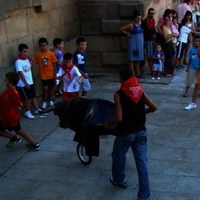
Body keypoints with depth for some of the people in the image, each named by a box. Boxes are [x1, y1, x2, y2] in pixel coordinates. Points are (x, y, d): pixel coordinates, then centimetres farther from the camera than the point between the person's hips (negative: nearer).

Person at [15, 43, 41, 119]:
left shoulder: (27, 59, 3)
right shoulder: (18, 62, -20)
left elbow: (32, 67, 18)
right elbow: (20, 73, -23)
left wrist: (31, 61, -1)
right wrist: (26, 83, -22)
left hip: (30, 82, 7)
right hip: (23, 84, -7)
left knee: (33, 96, 18)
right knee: (28, 98, 3)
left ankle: (37, 109, 31)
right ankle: (27, 112, 19)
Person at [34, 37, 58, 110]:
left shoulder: (51, 53, -9)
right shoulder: (37, 54, -7)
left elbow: (54, 64, -4)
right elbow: (35, 63, -3)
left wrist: (55, 73, -4)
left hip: (51, 74, 1)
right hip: (43, 75, -1)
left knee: (51, 88, 15)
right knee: (45, 89, 2)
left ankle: (51, 100, 34)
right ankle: (44, 102, 18)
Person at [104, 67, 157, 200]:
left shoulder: (119, 94, -17)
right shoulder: (140, 91, -1)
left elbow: (118, 118, -22)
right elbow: (154, 107, 5)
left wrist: (108, 123, -3)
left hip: (125, 133, -4)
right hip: (141, 132, 4)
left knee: (118, 157, 23)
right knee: (142, 163, 7)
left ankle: (119, 180, 46)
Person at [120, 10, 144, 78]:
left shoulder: (140, 24, 5)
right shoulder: (131, 25, -12)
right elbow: (121, 29, -11)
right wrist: (128, 34, -6)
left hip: (140, 44, 6)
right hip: (133, 44, -6)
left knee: (138, 59, 10)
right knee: (132, 59, -2)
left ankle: (138, 73, 17)